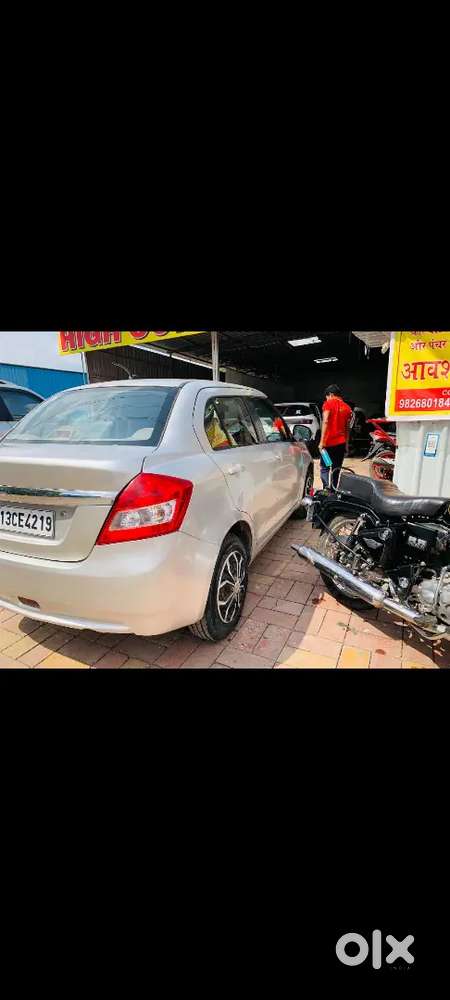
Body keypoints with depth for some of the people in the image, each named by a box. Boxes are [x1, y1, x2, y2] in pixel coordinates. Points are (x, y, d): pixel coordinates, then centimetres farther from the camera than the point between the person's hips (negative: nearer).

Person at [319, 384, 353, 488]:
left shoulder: (329, 403, -3)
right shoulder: (347, 408, 14)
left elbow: (325, 422, -14)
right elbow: (347, 428, 13)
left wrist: (322, 441, -17)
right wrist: (346, 444, 18)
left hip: (329, 442, -5)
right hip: (341, 442, 6)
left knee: (324, 468, -1)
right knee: (336, 469, 12)